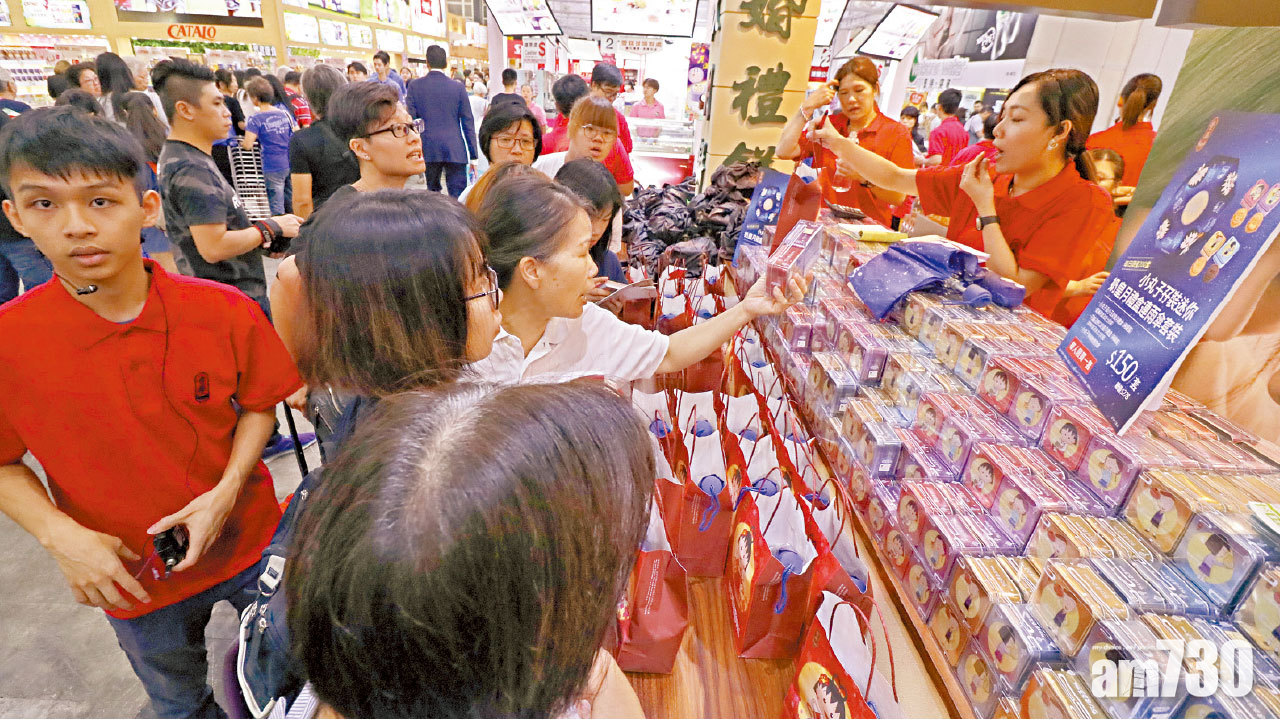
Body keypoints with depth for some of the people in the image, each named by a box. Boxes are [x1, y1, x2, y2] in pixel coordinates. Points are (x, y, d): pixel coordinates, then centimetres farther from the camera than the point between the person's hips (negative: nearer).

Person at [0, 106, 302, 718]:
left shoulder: (225, 311, -18)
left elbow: (258, 405, -5)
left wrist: (226, 490, -19)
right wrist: (60, 534, -19)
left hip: (250, 545, 0)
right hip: (134, 580, 1)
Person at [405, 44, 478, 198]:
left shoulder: (415, 86, 1)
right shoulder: (458, 87, -2)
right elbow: (468, 121, 0)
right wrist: (473, 152, 6)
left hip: (428, 149, 2)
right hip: (455, 150, -2)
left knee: (432, 191, 16)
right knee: (458, 193, -1)